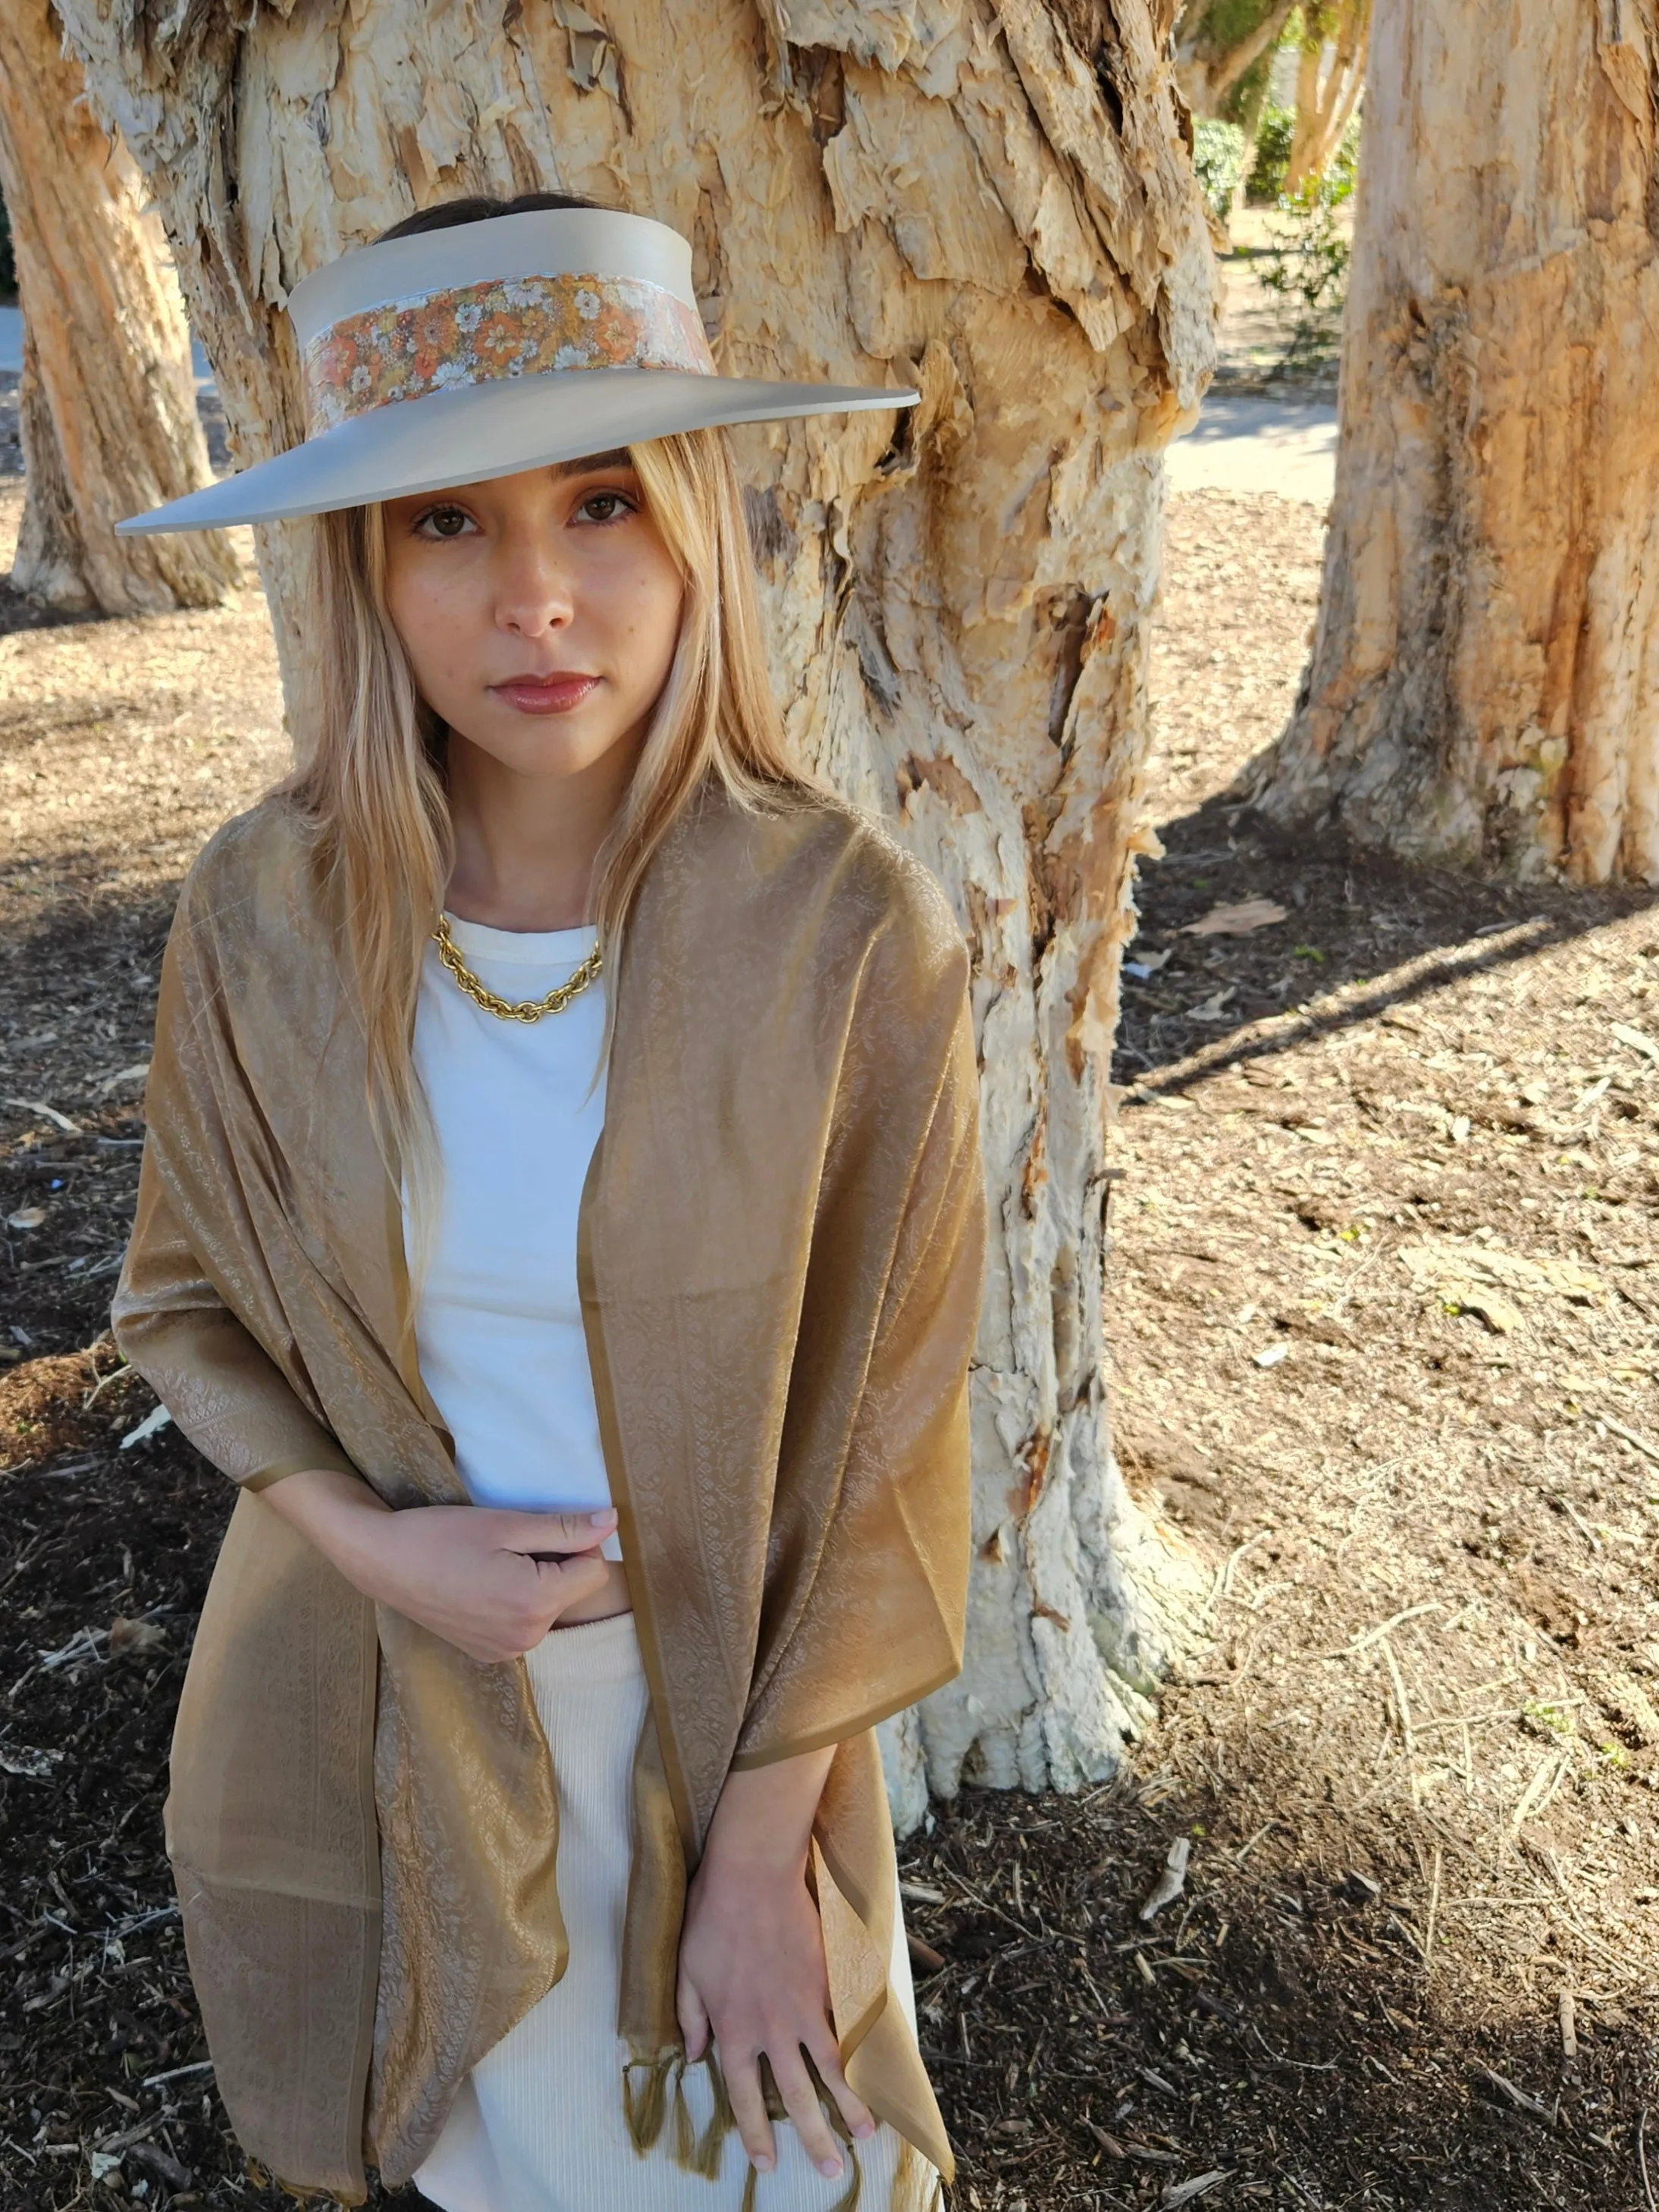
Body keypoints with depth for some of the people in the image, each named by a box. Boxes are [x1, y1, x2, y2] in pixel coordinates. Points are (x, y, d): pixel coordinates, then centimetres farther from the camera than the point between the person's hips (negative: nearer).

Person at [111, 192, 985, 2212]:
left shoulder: (848, 940, -22)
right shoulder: (266, 917, -15)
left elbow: (875, 1436, -14)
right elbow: (185, 1300, 1)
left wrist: (764, 1842, -8)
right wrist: (369, 1536, -15)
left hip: (711, 1681, -1)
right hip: (374, 1652, 2)